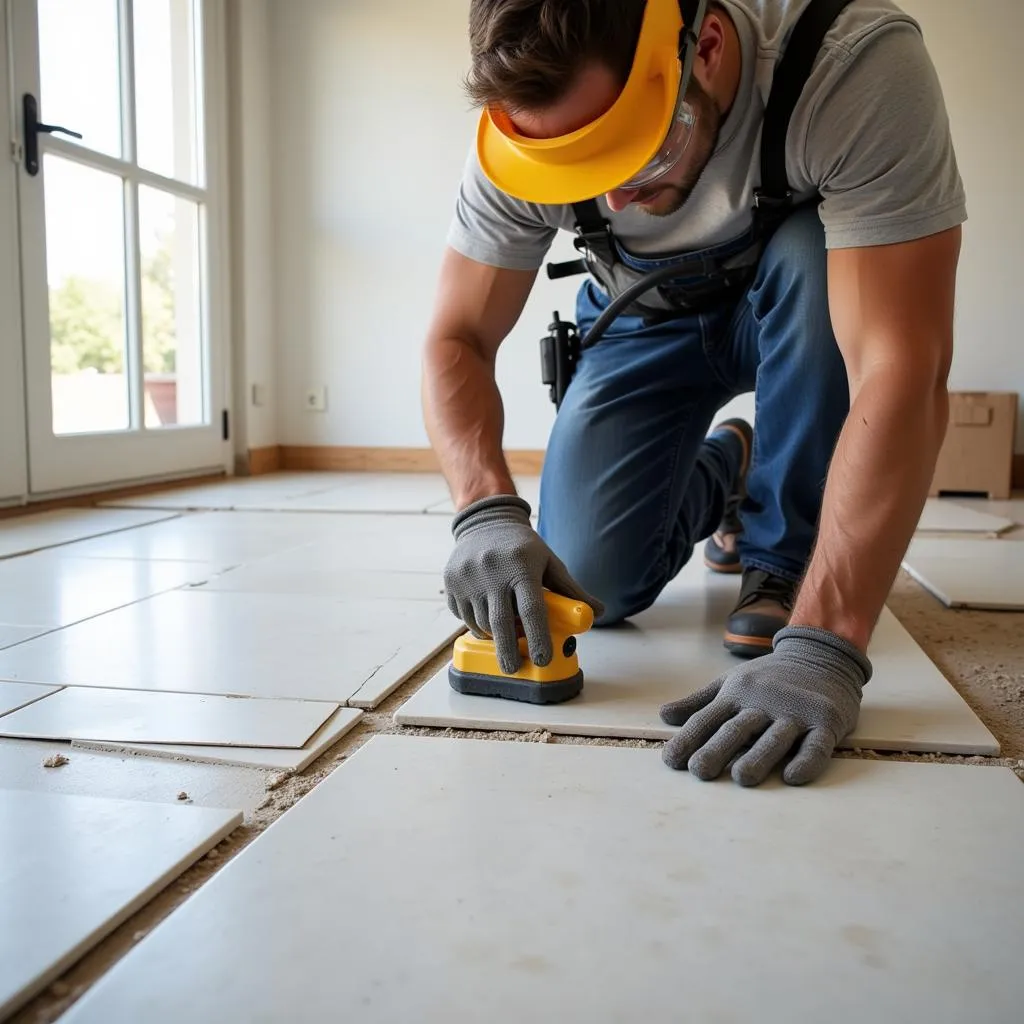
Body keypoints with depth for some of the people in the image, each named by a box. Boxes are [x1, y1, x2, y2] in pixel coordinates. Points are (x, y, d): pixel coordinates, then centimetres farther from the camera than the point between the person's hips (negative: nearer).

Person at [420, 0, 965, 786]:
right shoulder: (529, 126, -26)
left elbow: (902, 371, -42)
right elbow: (457, 340, -20)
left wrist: (822, 646, -48)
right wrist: (487, 509, -39)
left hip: (799, 315, -1)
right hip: (645, 326, 2)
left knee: (814, 258, -36)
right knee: (592, 587, -14)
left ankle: (786, 560, -12)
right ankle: (719, 474, 20)